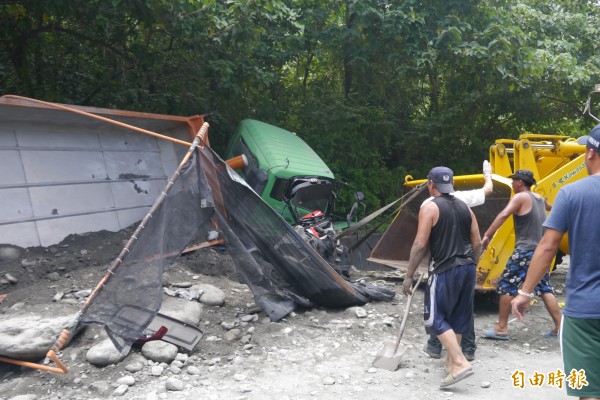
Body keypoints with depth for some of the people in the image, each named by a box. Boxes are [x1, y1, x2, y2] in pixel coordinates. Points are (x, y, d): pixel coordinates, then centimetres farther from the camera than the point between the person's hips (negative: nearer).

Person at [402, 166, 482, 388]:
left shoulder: (430, 208, -8)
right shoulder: (465, 208, 11)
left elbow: (420, 245, -13)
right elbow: (477, 243, 12)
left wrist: (409, 276, -7)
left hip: (445, 270, -7)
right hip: (467, 268, 7)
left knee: (436, 318, 0)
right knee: (458, 317, 16)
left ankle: (460, 363, -10)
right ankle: (451, 362, 26)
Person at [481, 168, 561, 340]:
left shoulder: (520, 197, -7)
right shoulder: (539, 198, 18)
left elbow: (503, 215, -23)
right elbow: (550, 207, 43)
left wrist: (487, 236, -27)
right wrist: (550, 206, 68)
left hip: (525, 251, -8)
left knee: (506, 286, -2)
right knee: (545, 288, 12)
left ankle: (501, 328, -1)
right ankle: (559, 327, 10)